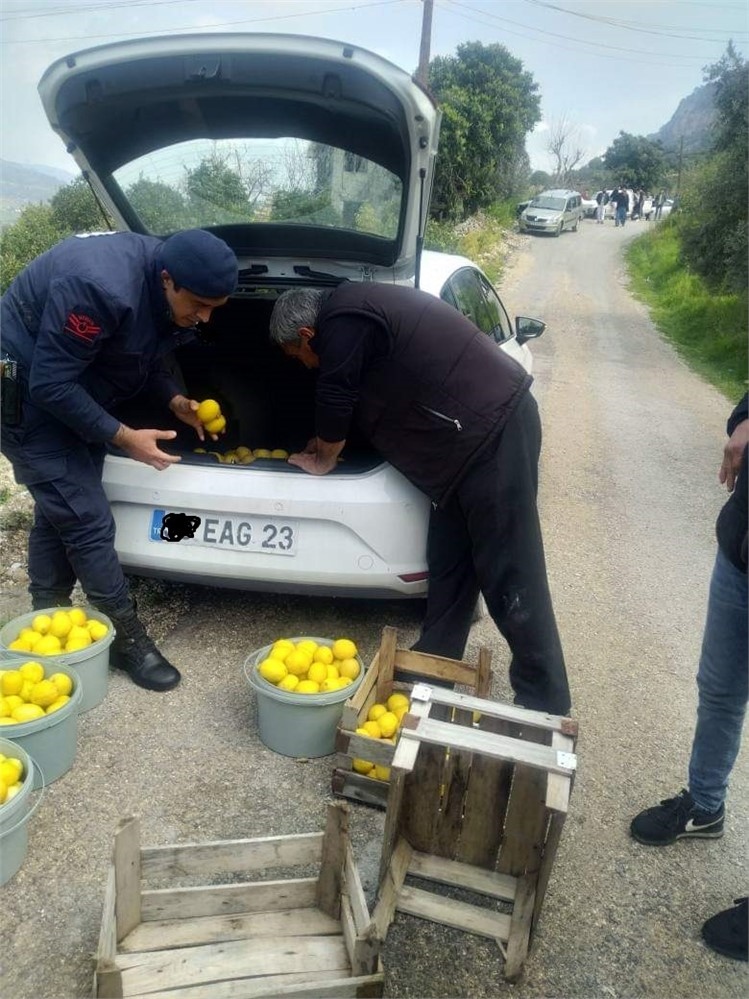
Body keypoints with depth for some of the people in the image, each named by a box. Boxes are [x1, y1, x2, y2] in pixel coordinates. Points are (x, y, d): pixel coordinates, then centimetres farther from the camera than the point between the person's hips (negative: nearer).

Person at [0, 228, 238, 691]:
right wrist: (122, 437, -25)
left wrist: (174, 400, -7)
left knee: (60, 514, 14)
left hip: (71, 390, 9)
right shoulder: (101, 287, -34)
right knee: (87, 520, -9)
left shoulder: (171, 296, -7)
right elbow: (49, 383, -29)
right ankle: (128, 639, 3)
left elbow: (145, 355, 9)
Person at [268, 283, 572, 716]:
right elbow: (348, 402, 32)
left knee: (510, 578, -4)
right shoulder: (354, 309, 20)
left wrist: (322, 461, 14)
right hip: (487, 420, 10)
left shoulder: (341, 325, -11)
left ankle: (545, 706, 7)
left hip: (493, 431, -10)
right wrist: (325, 443, 39)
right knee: (449, 562, 14)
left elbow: (335, 401, -4)